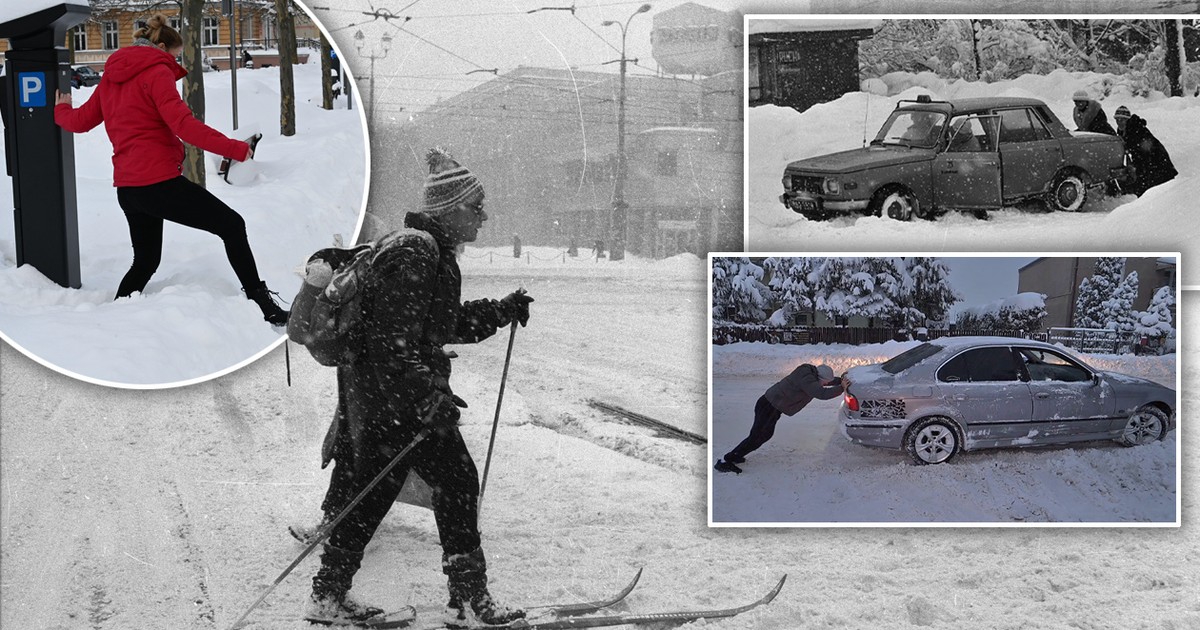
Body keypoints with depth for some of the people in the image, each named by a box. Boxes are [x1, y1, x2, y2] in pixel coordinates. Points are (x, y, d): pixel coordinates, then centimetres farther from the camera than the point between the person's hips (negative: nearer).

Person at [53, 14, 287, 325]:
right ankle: (262, 305, -10)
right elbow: (182, 124, -19)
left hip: (127, 188, 9)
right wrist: (233, 148, -19)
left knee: (145, 261, 22)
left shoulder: (111, 77, 18)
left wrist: (61, 110, 49)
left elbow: (79, 121, 26)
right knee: (232, 225, -5)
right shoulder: (157, 72, -6)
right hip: (159, 181, -9)